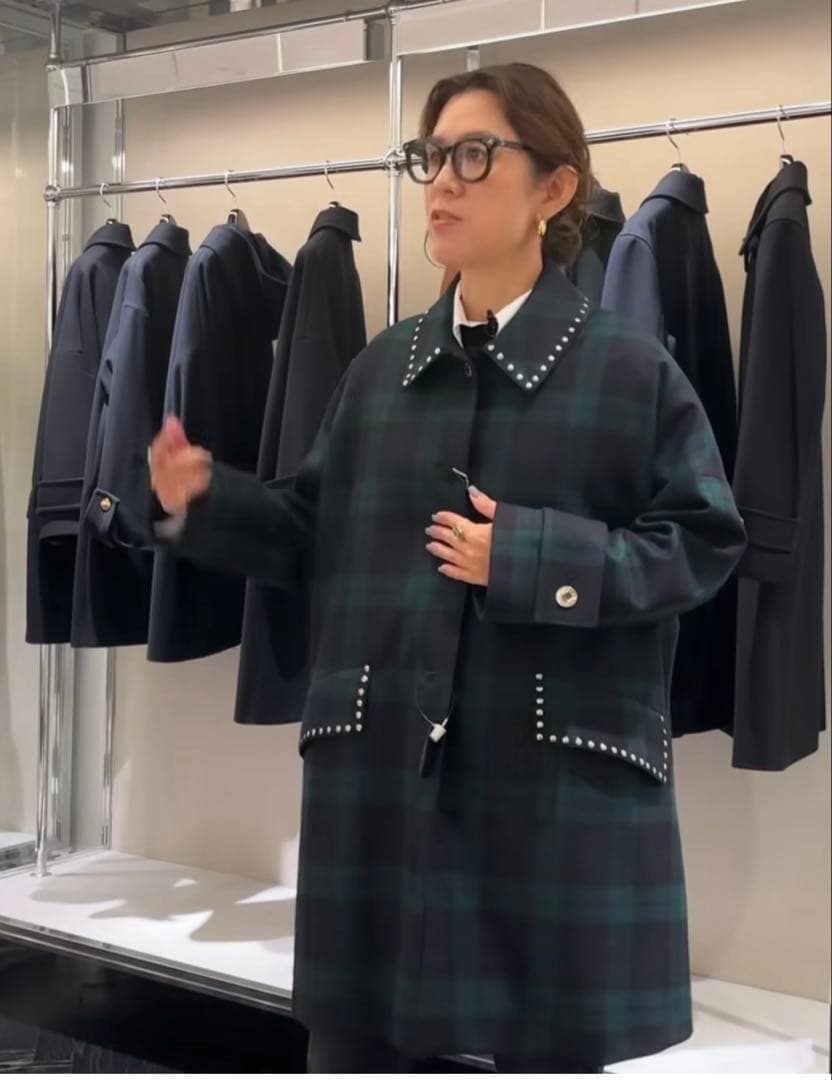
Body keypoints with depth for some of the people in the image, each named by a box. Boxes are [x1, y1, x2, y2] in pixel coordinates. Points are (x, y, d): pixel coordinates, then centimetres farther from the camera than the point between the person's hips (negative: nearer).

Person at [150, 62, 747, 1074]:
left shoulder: (630, 369, -4)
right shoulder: (382, 367, 9)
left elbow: (703, 544, -7)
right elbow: (317, 535, 11)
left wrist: (535, 558, -17)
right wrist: (205, 502, -4)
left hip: (559, 775, -3)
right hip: (379, 760, 4)